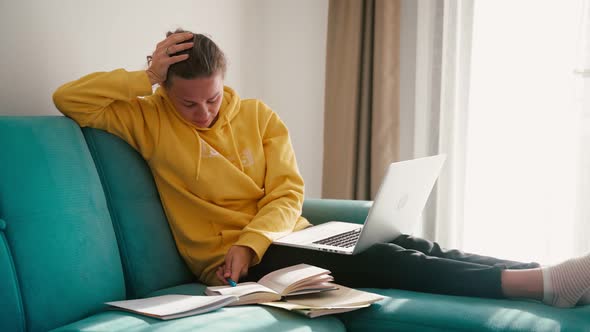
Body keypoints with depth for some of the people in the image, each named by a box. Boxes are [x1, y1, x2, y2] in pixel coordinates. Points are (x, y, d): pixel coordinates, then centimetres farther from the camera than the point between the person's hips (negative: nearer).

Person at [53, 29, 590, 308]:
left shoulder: (258, 116, 6)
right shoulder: (148, 121, -2)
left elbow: (287, 192, 0)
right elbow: (68, 99, -10)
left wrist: (249, 242, -18)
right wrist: (147, 76, -14)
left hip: (280, 236, 5)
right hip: (227, 259, -5)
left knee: (409, 246, -15)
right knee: (379, 262, -23)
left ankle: (545, 277, -19)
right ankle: (542, 281, -31)